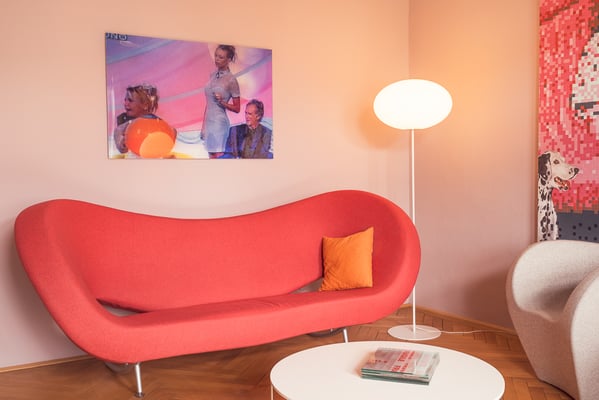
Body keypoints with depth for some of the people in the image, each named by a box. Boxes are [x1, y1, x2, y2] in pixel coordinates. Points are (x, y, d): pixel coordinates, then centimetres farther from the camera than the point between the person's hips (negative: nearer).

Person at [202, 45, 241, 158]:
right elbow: (208, 103, 14)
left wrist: (222, 102, -20)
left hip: (219, 123, -7)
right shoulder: (212, 75, 10)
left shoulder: (231, 80, -9)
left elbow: (237, 108, -4)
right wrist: (203, 126, 14)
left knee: (217, 156, -6)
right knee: (211, 156, 9)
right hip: (209, 122, 7)